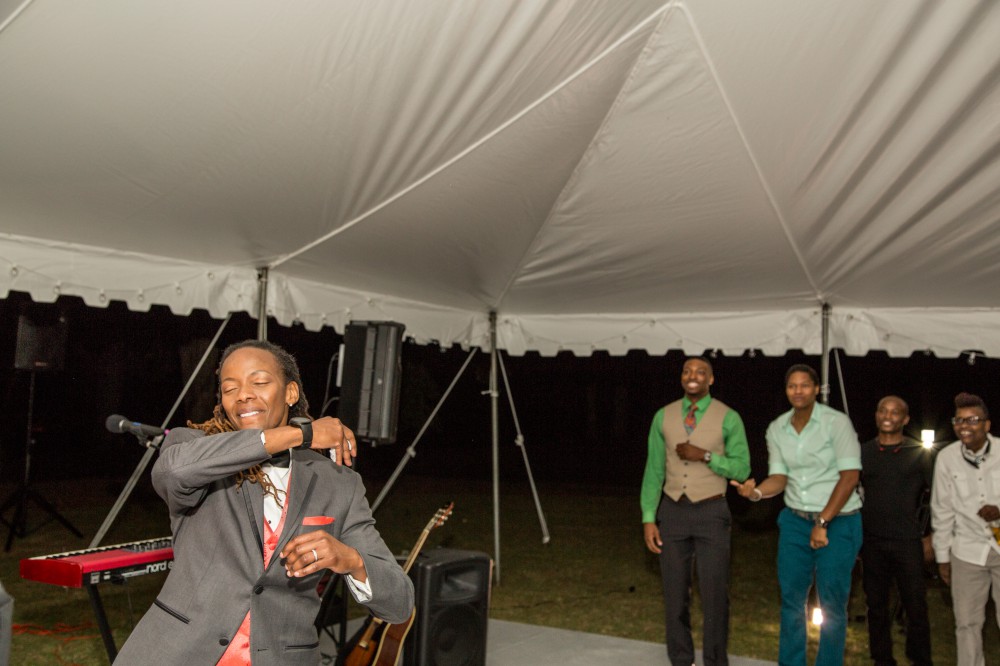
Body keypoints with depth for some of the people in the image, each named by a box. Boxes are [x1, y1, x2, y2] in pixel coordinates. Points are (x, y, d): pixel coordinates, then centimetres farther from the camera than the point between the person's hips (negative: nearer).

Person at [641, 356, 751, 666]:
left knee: (714, 593, 3)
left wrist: (705, 456, -20)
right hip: (673, 511, 2)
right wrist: (648, 518, -2)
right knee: (675, 592, 9)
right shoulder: (664, 416, 2)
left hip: (711, 512, -2)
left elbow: (742, 469, -5)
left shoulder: (728, 418, -4)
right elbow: (654, 470, 3)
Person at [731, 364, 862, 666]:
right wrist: (756, 491, -21)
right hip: (795, 520, 4)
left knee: (832, 604, 2)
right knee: (791, 599, 8)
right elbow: (779, 478, 2)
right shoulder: (776, 429, 4)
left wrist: (822, 523, -16)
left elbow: (850, 476, -14)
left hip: (838, 522, -4)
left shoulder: (836, 422, -11)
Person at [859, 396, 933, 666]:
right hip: (872, 542, 2)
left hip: (907, 542, -2)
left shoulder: (919, 453, 1)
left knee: (915, 606, 0)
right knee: (876, 606, 9)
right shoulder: (863, 452, 6)